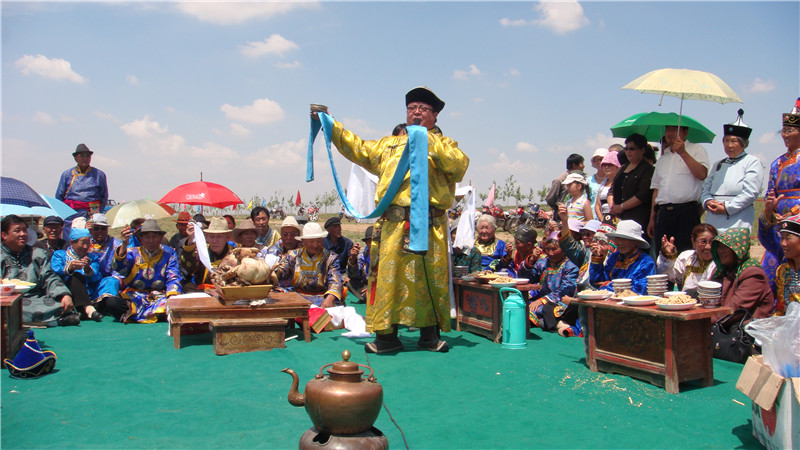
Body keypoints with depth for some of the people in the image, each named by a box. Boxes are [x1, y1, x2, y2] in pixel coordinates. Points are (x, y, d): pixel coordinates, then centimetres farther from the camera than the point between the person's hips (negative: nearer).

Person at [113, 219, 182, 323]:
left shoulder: (168, 253, 11)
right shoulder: (133, 253, 9)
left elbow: (173, 278, 2)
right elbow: (119, 268, -11)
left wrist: (173, 296, -19)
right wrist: (124, 245, -26)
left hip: (159, 297, 1)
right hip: (133, 297, 0)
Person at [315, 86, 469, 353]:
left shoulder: (443, 144, 16)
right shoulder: (389, 144, 26)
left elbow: (459, 166, -2)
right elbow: (357, 149, 24)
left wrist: (429, 142, -4)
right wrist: (331, 125, 20)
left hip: (430, 225, -2)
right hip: (394, 224, 2)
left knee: (431, 278, 0)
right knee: (389, 276, -1)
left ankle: (429, 336, 12)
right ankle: (387, 336, 7)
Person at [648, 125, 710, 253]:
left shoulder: (696, 149, 6)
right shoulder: (662, 158, 23)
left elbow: (702, 174, -11)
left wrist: (683, 153, -14)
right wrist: (652, 219, 16)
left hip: (687, 211, -5)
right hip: (663, 213, 5)